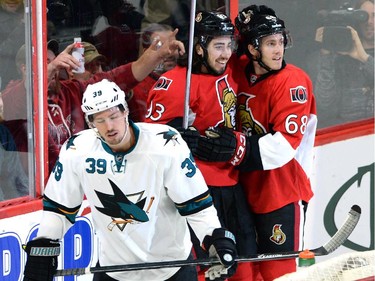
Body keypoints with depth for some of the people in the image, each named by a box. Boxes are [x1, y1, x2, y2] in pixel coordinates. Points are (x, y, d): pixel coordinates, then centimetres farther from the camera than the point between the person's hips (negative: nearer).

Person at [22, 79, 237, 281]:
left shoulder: (165, 145, -18)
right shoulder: (77, 151, -11)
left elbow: (195, 200, -12)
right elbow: (58, 205, 2)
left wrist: (217, 238, -23)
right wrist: (42, 247, -2)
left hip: (171, 263, -2)